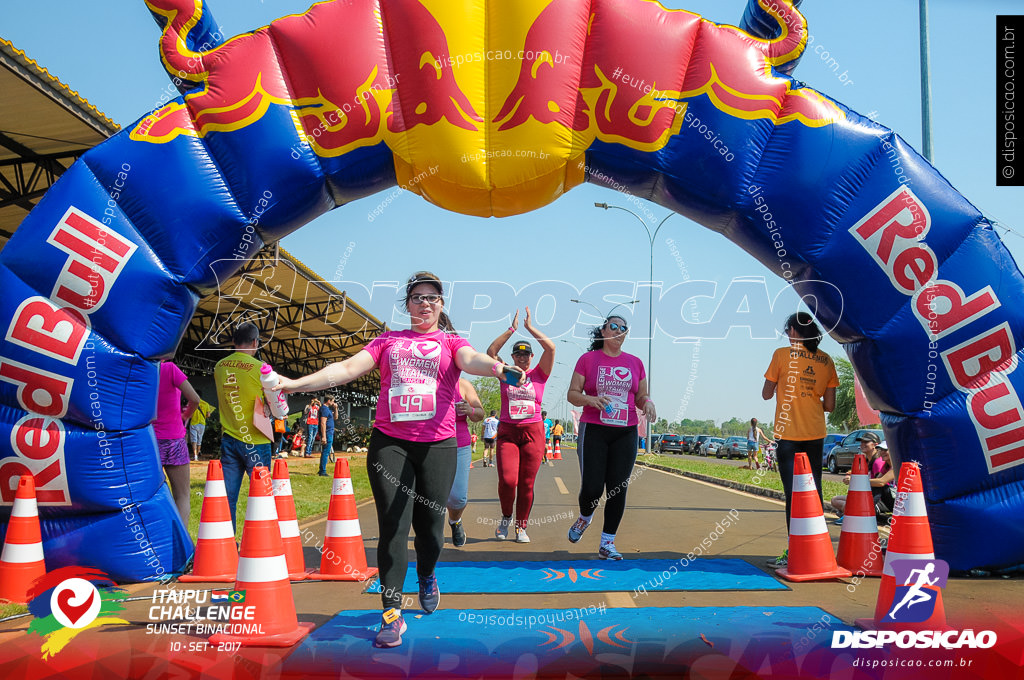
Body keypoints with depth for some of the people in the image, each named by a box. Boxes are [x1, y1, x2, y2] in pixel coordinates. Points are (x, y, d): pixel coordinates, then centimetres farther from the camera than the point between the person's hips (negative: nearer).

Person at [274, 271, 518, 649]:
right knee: (392, 525, -7)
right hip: (389, 443, 1)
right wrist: (294, 383, -7)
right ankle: (392, 613, -1)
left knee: (429, 524, 6)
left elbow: (470, 359, -13)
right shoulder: (388, 341, 15)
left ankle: (426, 576, 39)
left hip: (437, 446, -1)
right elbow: (348, 367, 6)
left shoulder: (451, 342, 10)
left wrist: (497, 367, -37)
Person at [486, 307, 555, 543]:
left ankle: (521, 527, 15)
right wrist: (512, 329, -5)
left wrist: (530, 327, -4)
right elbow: (491, 352, -5)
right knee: (507, 480, -13)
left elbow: (550, 348, -6)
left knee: (526, 484, 1)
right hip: (507, 432, 0)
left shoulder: (539, 375, 6)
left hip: (533, 433, 0)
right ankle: (506, 517, 14)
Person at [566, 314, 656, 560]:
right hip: (593, 431, -3)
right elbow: (572, 394, 2)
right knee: (592, 488, -9)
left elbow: (641, 396, 17)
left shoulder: (635, 363, 11)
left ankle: (607, 544, 9)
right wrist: (590, 399, -18)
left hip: (626, 433, 3)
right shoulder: (588, 359, 3)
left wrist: (647, 402, -7)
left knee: (618, 489, -2)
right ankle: (584, 518, 26)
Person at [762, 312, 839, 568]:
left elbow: (766, 394, 0)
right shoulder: (826, 361, 5)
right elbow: (830, 405, 7)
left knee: (793, 490, -4)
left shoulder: (782, 355, -6)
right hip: (816, 434, 4)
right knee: (814, 489, 11)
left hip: (788, 433, -4)